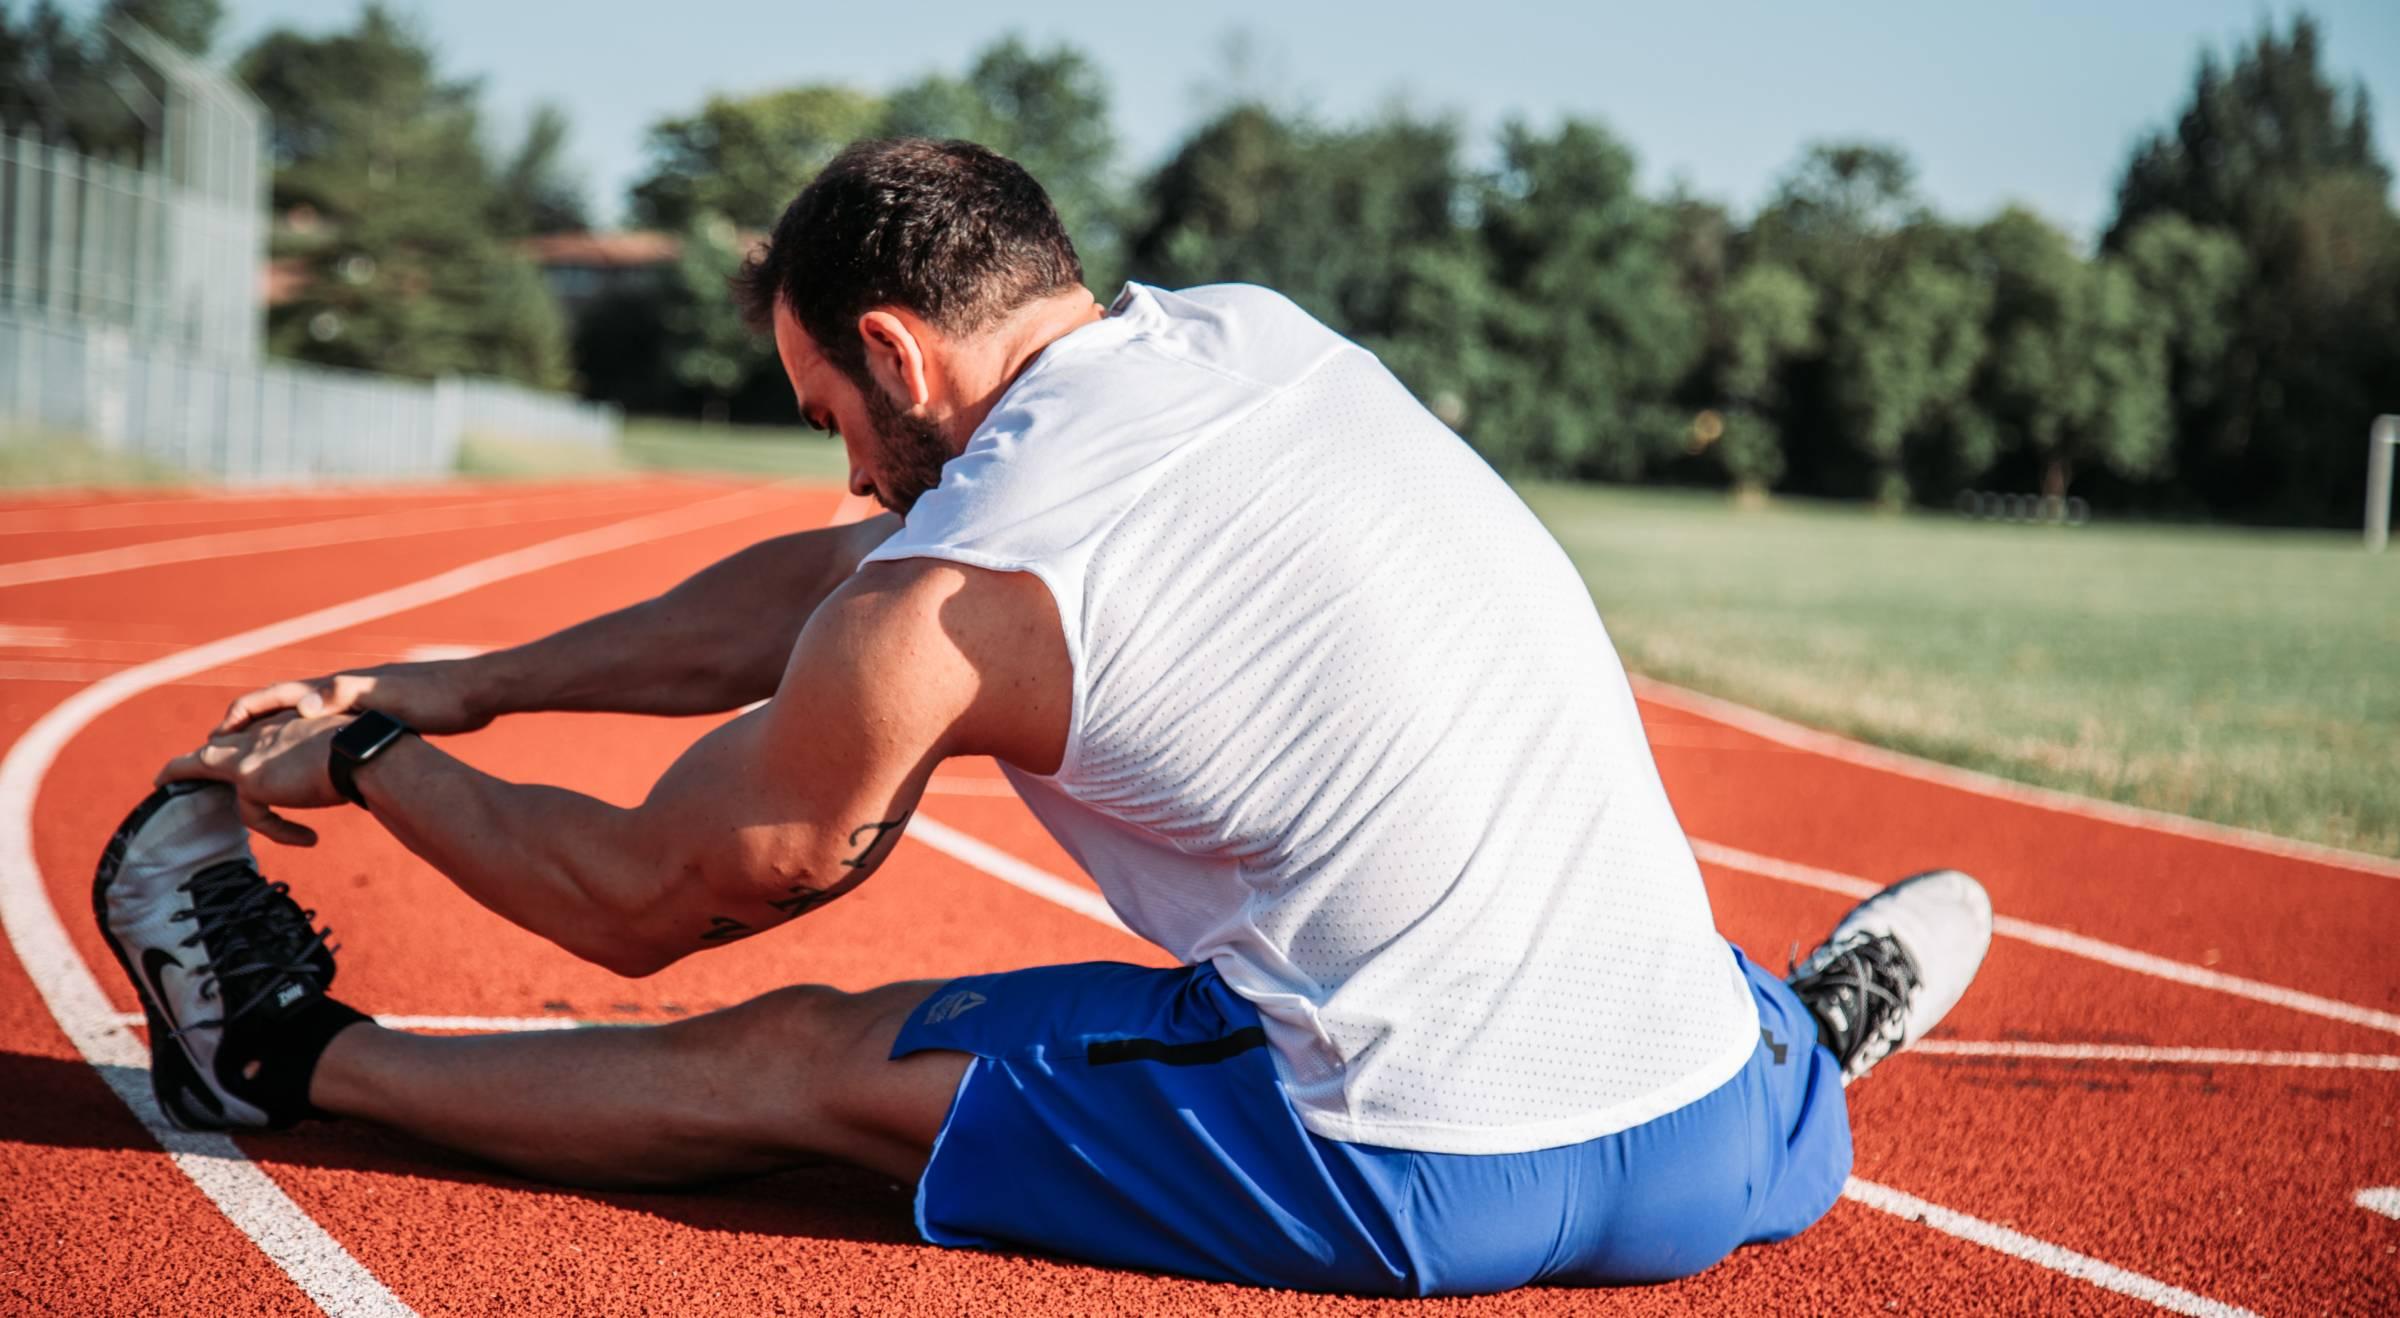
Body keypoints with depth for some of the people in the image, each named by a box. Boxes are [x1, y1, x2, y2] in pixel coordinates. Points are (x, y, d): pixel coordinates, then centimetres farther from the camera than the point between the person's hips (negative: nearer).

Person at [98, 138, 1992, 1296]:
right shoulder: (1261, 335, 12)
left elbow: (640, 901, 9)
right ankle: (1787, 1035, 35)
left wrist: (369, 760, 25)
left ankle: (294, 1054, 24)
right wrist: (464, 686, 26)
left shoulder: (949, 600, -8)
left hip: (1430, 1191, -5)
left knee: (793, 1059, 9)